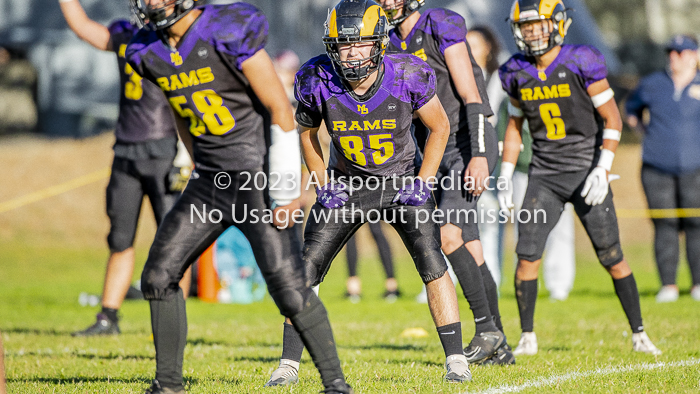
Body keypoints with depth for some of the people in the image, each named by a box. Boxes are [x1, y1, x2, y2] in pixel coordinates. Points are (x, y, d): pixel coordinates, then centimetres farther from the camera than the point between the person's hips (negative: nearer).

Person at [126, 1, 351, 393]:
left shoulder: (230, 34, -18)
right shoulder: (150, 53, 3)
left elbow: (280, 109, -16)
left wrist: (285, 192, -16)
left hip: (257, 177, -7)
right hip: (209, 182, 7)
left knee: (288, 286, -12)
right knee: (159, 276, 2)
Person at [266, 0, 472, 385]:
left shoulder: (407, 77, -23)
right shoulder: (319, 82, -19)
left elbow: (439, 127, -5)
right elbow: (306, 131, 3)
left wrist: (422, 183, -11)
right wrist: (323, 185, -5)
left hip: (401, 180, -1)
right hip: (346, 183, 1)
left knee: (432, 265, -15)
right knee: (305, 269, -8)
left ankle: (456, 360, -5)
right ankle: (288, 364, 2)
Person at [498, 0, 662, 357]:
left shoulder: (581, 64, -12)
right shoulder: (518, 73, 2)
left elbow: (612, 119, -7)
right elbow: (515, 125, 16)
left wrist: (602, 170, -17)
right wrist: (505, 177, 9)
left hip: (586, 170, -3)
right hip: (544, 176, 3)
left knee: (612, 258, -2)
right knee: (527, 256, -7)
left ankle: (639, 334, 12)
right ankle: (527, 338, 5)